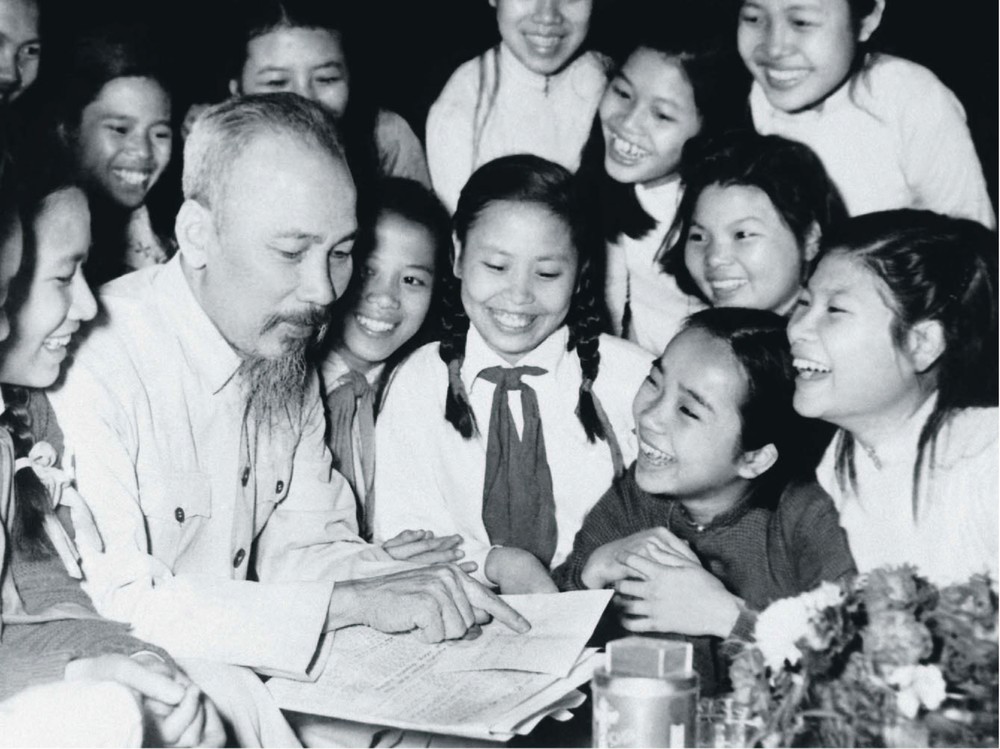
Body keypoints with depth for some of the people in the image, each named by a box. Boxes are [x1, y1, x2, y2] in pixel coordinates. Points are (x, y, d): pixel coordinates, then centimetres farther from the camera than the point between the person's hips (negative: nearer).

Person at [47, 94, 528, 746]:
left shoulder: (286, 359, 6)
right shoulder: (92, 367, -22)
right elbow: (112, 608, -28)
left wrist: (433, 594, -10)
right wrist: (346, 602, -27)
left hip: (245, 684, 6)